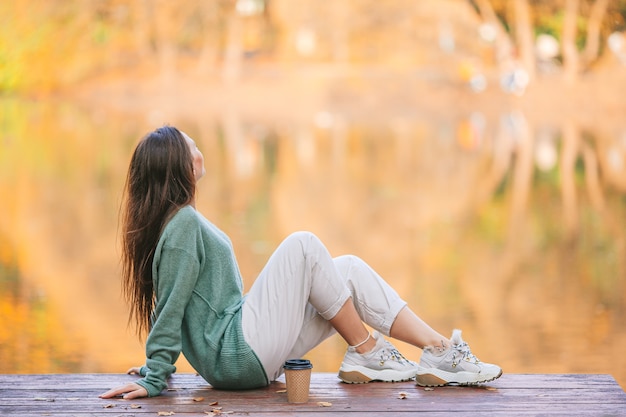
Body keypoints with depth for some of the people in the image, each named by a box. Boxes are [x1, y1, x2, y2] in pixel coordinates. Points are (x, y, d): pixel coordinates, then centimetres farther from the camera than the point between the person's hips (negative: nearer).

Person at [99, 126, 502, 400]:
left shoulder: (181, 219, 18)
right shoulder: (184, 224, -14)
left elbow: (169, 306, 21)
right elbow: (171, 306, -16)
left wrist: (158, 365, 24)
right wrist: (154, 379, -16)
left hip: (241, 349, 10)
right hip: (237, 354, -10)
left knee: (349, 270, 1)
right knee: (303, 246, -18)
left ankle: (442, 352, -7)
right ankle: (367, 353, -10)